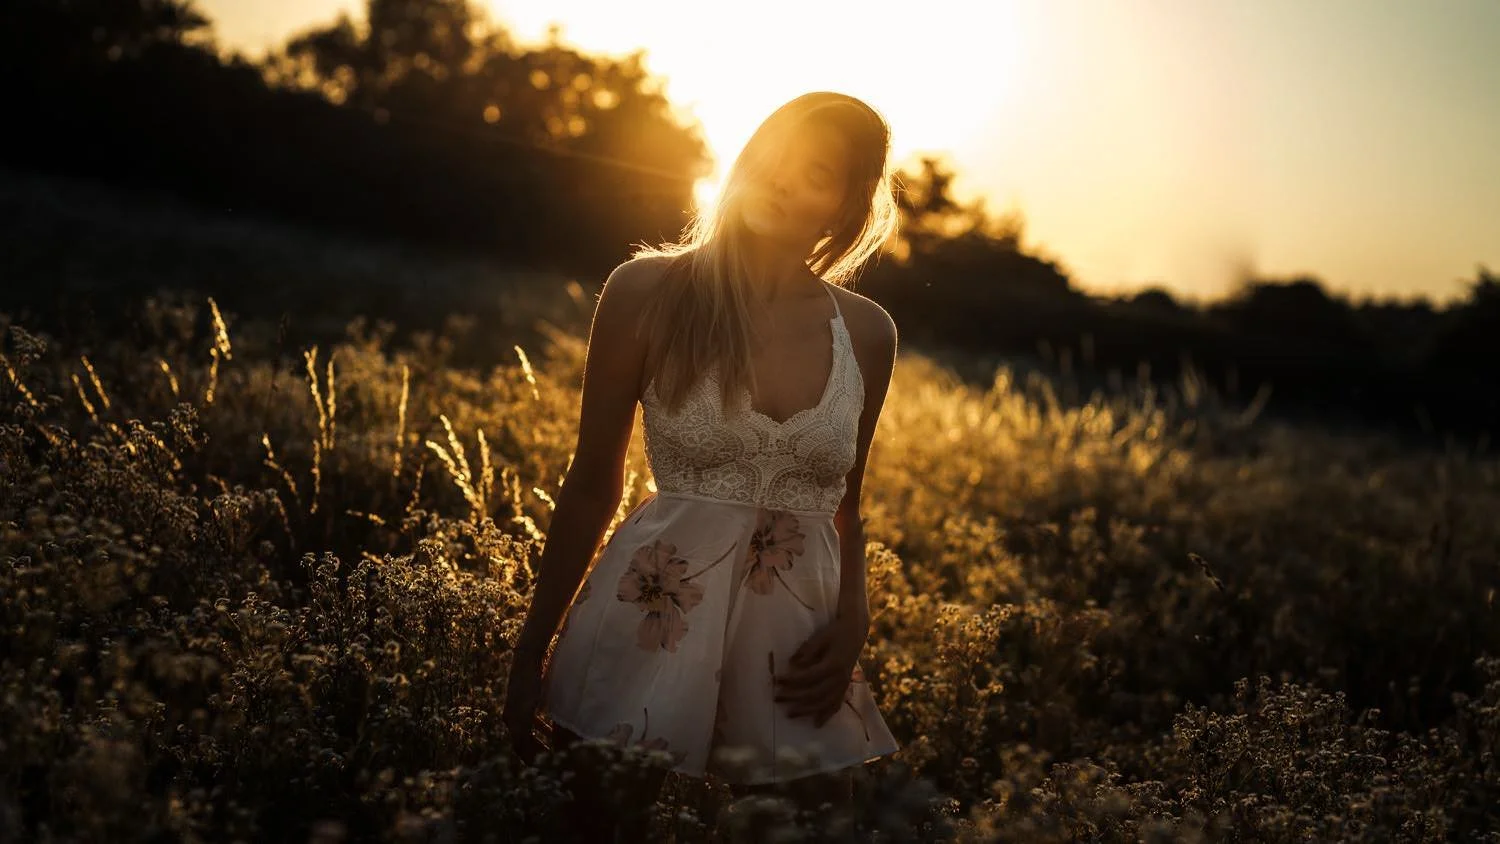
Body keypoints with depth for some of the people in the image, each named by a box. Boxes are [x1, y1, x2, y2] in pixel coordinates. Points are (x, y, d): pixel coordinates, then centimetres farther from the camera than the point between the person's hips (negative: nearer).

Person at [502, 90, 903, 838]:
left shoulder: (866, 332, 3)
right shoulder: (650, 290, -6)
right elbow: (592, 487, 0)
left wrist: (853, 622, -2)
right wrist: (531, 656, 3)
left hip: (797, 633, 3)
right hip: (655, 613, -3)